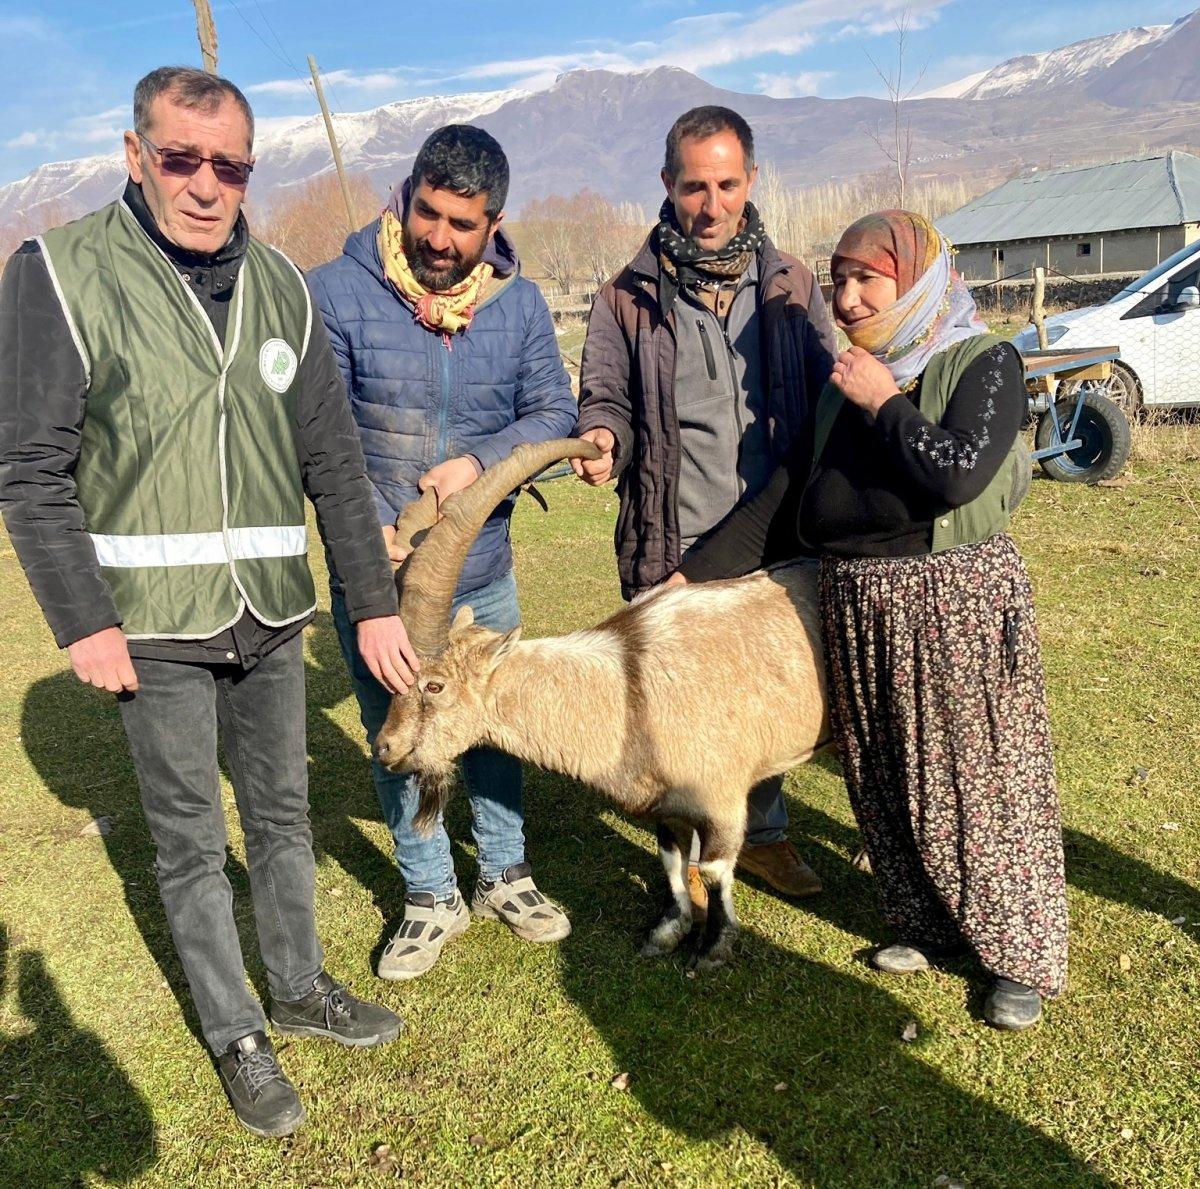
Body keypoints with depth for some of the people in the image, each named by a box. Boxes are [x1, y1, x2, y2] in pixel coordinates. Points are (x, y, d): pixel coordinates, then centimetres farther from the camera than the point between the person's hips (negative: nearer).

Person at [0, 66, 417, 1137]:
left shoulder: (278, 286, 4)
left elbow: (333, 458, 6)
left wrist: (375, 601, 4)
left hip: (271, 610, 4)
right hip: (154, 623, -4)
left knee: (282, 815, 18)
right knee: (191, 844, 9)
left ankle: (301, 988, 39)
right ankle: (236, 1037, 29)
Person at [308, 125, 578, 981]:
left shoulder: (519, 303, -1)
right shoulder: (337, 293, -11)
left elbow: (555, 414, -3)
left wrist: (479, 460, -20)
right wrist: (369, 523, -26)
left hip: (484, 570, 2)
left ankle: (505, 876, 39)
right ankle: (432, 896, 33)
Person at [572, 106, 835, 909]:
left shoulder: (791, 285, 8)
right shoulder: (630, 296, 3)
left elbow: (828, 397, 8)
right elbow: (607, 396, 5)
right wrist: (604, 437, -19)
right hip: (675, 549, -2)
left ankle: (763, 833, 37)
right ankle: (691, 852, 28)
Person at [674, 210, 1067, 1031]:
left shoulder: (984, 363, -5)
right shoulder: (845, 385, 12)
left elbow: (956, 474, -23)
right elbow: (784, 494, 13)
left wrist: (882, 403, -12)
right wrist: (693, 576, 11)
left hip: (960, 599, -6)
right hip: (857, 605, 6)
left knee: (984, 776, 2)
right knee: (890, 780, 13)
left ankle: (1022, 958, 19)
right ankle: (930, 926, 32)